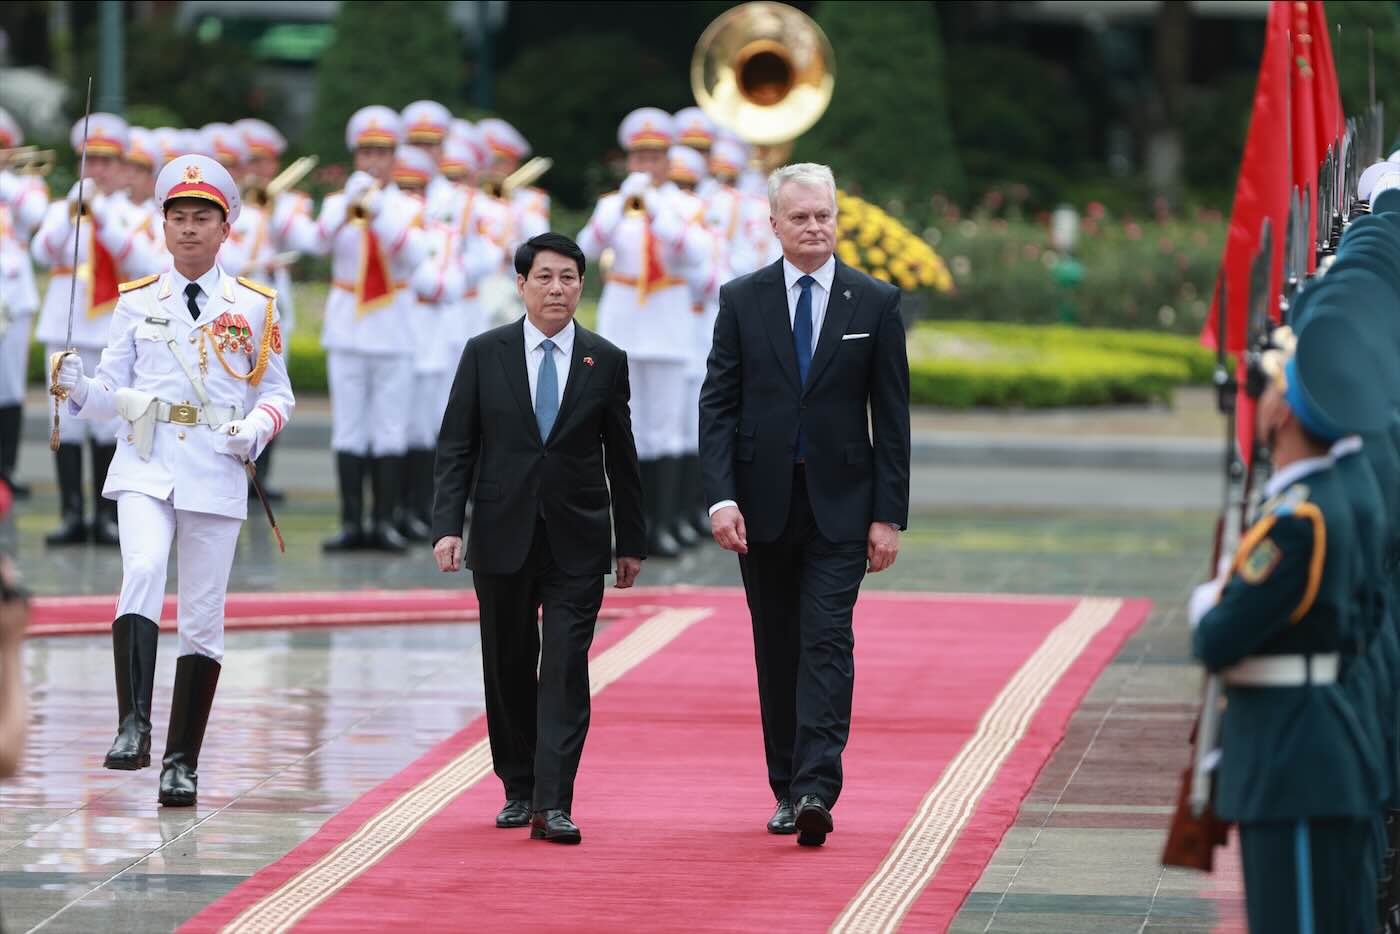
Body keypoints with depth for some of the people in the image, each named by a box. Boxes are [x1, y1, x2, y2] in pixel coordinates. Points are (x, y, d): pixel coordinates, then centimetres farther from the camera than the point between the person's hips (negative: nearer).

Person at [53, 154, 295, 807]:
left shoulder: (255, 307, 9)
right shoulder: (137, 303, 10)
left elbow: (278, 394, 12)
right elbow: (113, 391, 9)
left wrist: (254, 429, -8)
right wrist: (79, 387, -13)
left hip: (216, 474, 1)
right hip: (145, 465, 0)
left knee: (202, 619, 2)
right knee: (142, 571, -27)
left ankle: (182, 761, 9)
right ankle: (133, 724, -30)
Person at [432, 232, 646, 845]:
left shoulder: (606, 362, 4)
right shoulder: (485, 354, 2)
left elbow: (621, 458, 9)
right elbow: (455, 447, 2)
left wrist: (631, 542, 10)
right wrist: (448, 525, -8)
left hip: (577, 541, -1)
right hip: (502, 537, 1)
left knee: (565, 670, -9)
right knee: (508, 668, 9)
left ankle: (553, 804, -12)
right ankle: (518, 790, 24)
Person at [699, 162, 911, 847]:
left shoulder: (875, 303, 1)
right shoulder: (742, 300, 3)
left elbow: (892, 417, 1)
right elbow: (718, 405, 0)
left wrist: (889, 514, -4)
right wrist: (721, 498, -12)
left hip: (839, 504, -2)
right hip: (763, 503, 2)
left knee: (827, 643, -12)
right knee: (777, 651, 8)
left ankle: (816, 790, -20)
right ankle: (787, 789, 17)